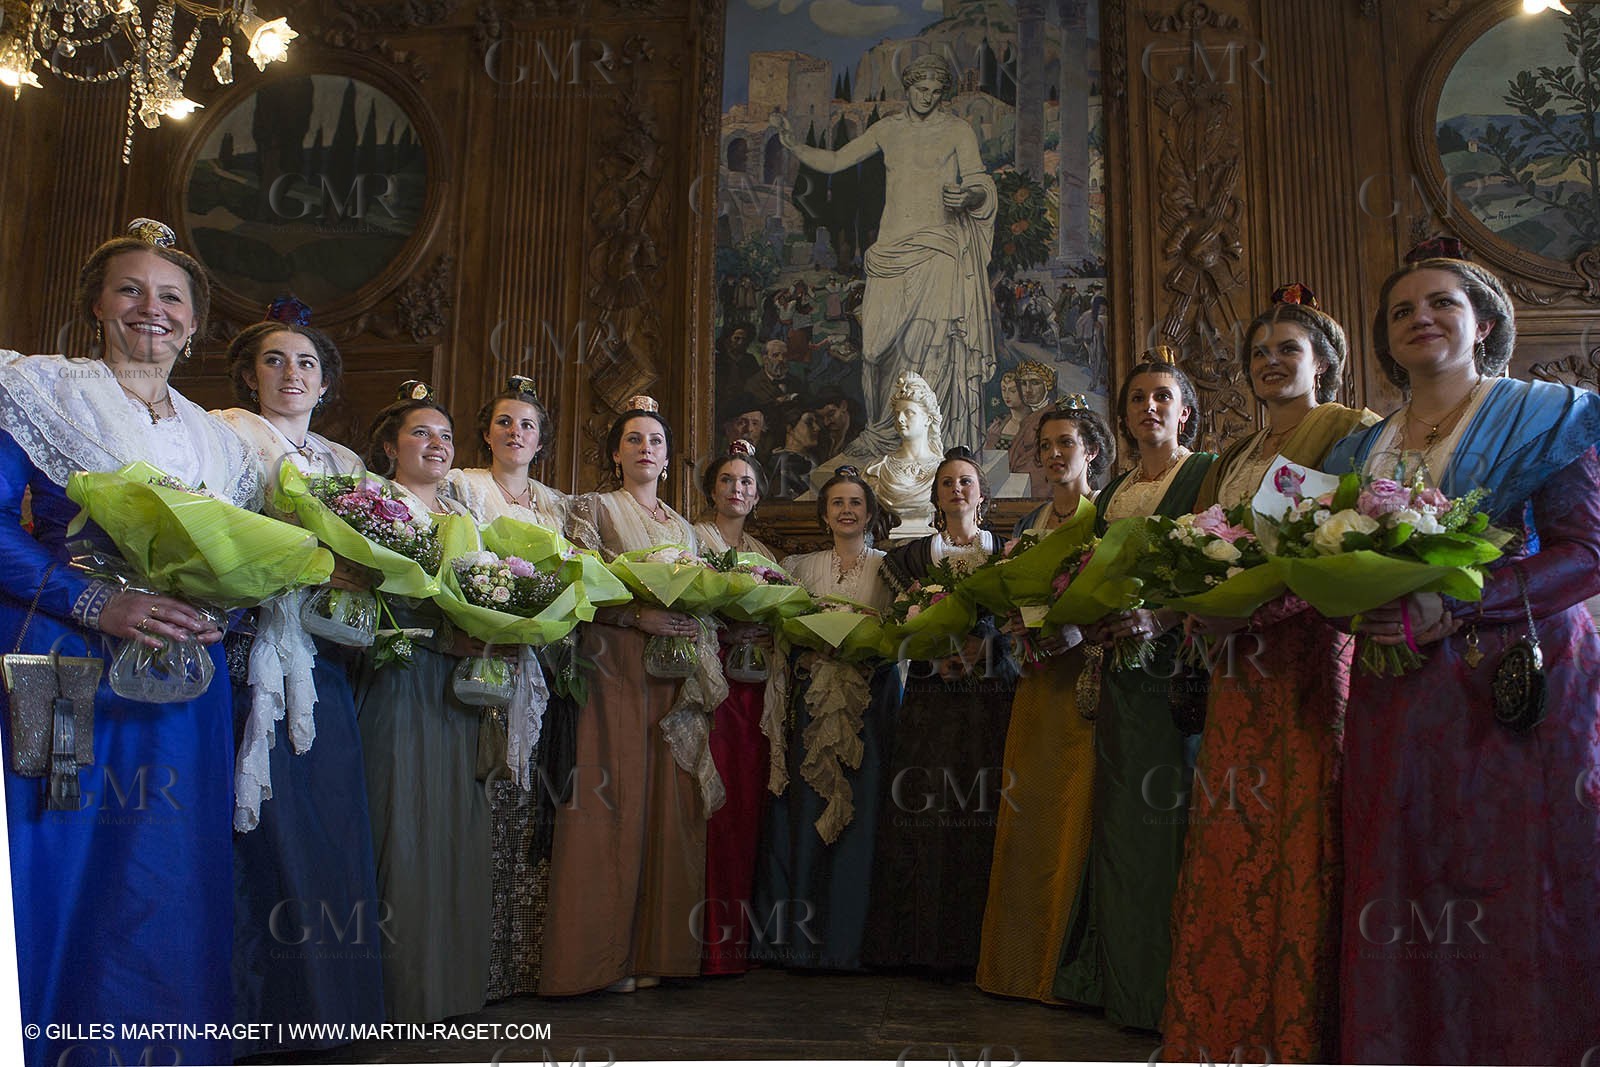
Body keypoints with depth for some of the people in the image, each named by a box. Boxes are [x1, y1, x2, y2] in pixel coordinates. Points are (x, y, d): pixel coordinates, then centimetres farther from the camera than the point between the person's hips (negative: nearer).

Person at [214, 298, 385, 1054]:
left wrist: (368, 579, -2)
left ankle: (329, 997, 10)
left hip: (322, 661, 6)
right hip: (255, 649, -5)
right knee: (270, 818, -8)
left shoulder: (344, 460, 22)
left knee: (330, 816, 3)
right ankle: (258, 1008, 0)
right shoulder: (226, 432, 4)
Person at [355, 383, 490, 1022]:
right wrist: (448, 636, -22)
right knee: (404, 824, -5)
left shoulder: (460, 512, 20)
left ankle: (451, 974, 16)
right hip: (401, 685, -7)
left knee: (455, 823, 7)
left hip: (457, 689, 7)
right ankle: (402, 985, 3)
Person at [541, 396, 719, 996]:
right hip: (615, 671, -4)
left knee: (670, 805, -1)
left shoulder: (684, 528, 23)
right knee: (613, 804, -9)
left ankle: (658, 950, 5)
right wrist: (638, 616, -17)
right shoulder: (593, 509, 8)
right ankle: (604, 955, -4)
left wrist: (695, 625, 0)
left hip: (676, 678, 5)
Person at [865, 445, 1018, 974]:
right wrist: (939, 651, -10)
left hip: (993, 693, 0)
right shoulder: (912, 555, 13)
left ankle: (980, 944, 0)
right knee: (928, 812, -5)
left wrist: (981, 643, -13)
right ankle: (930, 944, 2)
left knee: (986, 812, -7)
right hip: (931, 693, 1)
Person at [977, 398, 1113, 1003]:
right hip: (1038, 681, 6)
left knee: (1076, 815, -7)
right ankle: (1021, 963, 14)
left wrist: (1075, 633, -22)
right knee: (1023, 817, 4)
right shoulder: (1027, 526, 18)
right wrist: (1019, 627, -2)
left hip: (1088, 678, -6)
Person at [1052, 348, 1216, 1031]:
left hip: (1174, 664, -6)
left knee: (1166, 815, -7)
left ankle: (1167, 985, 2)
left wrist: (1162, 619, -22)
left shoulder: (1208, 474, 0)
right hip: (1120, 669, 6)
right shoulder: (1113, 491, 20)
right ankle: (1119, 980, 14)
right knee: (1118, 818, 6)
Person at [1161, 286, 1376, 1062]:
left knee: (1304, 841, -8)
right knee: (1229, 846, 3)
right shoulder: (1230, 461, 24)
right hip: (1240, 665, 6)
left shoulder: (1352, 431, 2)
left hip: (1312, 650, -6)